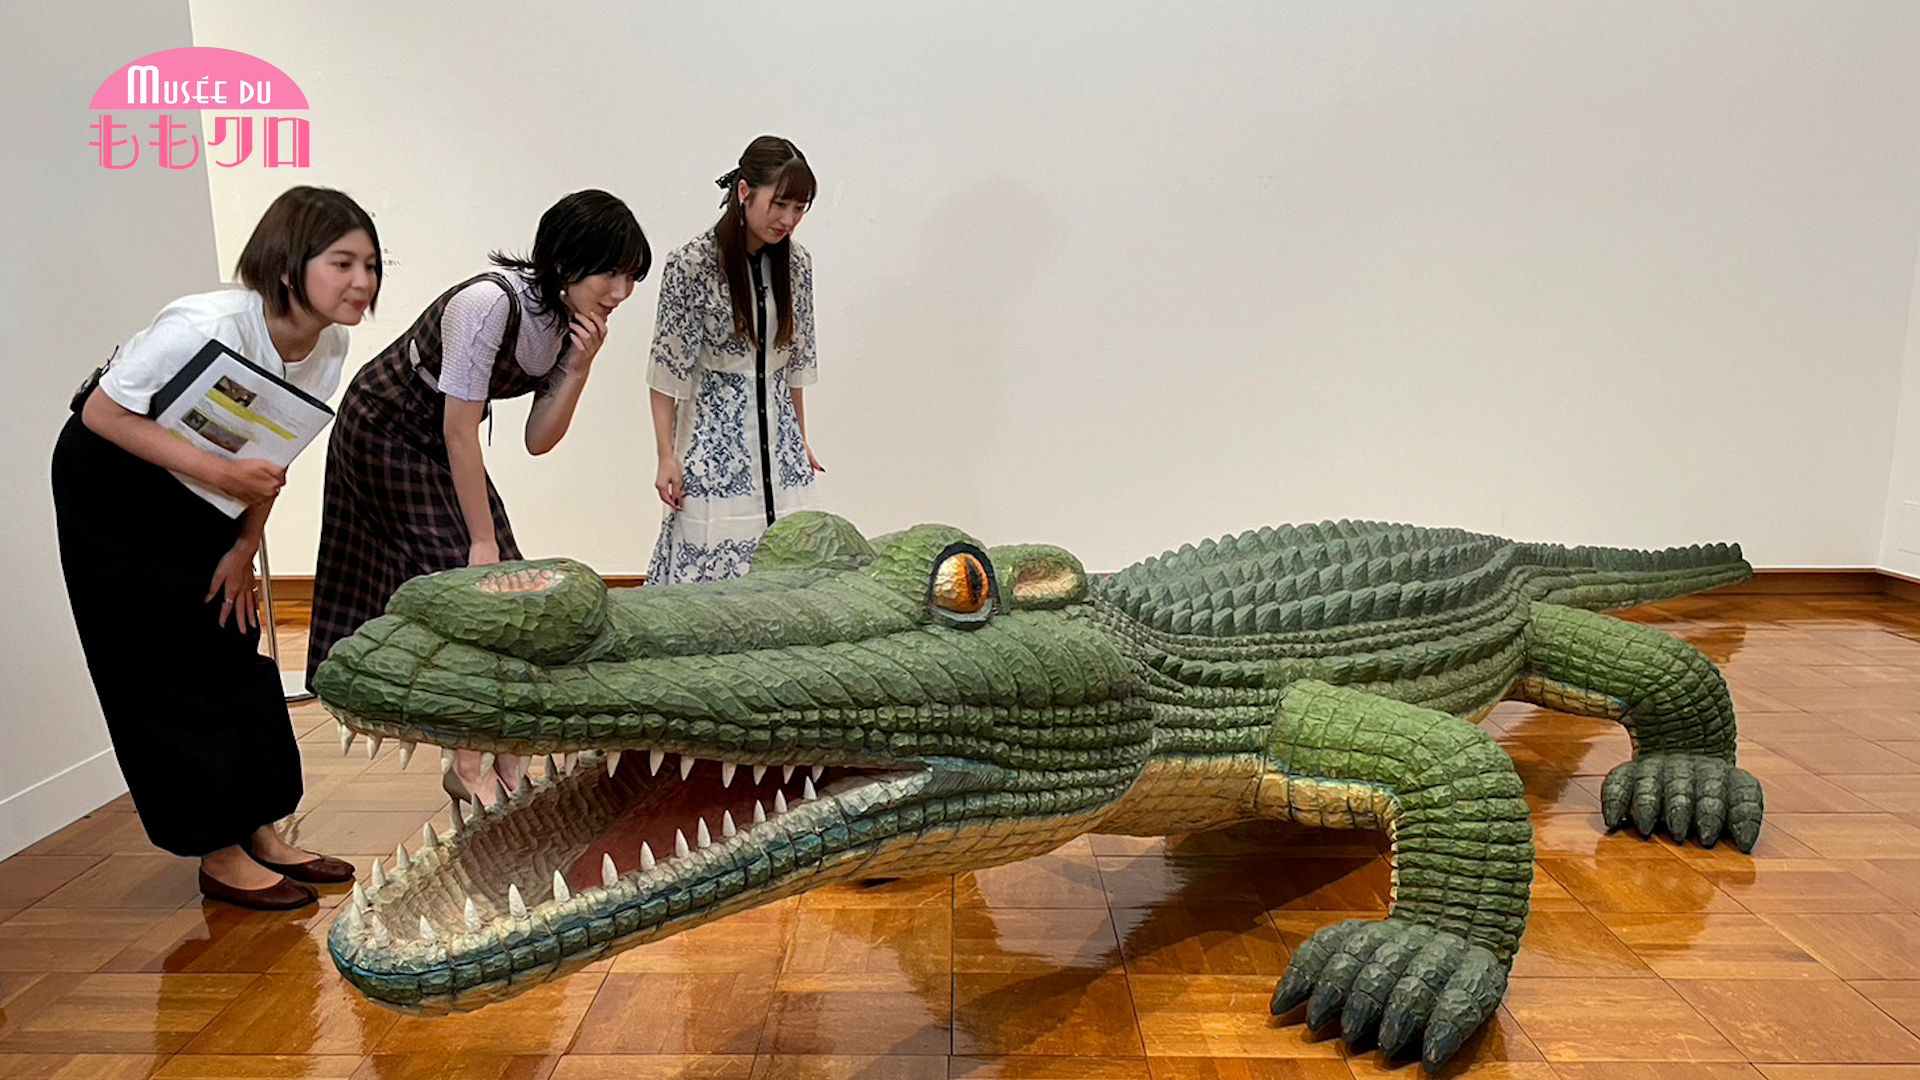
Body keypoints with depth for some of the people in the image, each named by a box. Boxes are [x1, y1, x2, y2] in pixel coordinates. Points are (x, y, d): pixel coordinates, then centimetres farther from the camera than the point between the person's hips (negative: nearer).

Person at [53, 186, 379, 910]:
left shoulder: (330, 346, -12)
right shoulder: (207, 327, -33)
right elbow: (103, 414, -27)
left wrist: (245, 547, -2)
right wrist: (219, 472, -37)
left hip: (201, 493, 7)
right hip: (111, 484, -6)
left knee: (235, 649, 6)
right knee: (167, 672, -3)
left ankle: (260, 832, 16)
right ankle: (218, 856, 5)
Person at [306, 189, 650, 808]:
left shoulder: (573, 321, -9)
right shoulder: (491, 303, -33)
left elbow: (538, 440, -9)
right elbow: (460, 433, -29)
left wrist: (579, 366, -24)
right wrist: (482, 540, -23)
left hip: (439, 444, 7)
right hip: (384, 432, -7)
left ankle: (505, 756, 7)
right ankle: (467, 767, 1)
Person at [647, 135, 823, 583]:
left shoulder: (796, 265, 5)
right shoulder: (692, 264, -11)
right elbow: (667, 367, -8)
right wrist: (666, 456, -10)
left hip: (776, 434, 5)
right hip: (715, 435, -5)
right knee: (708, 564, -4)